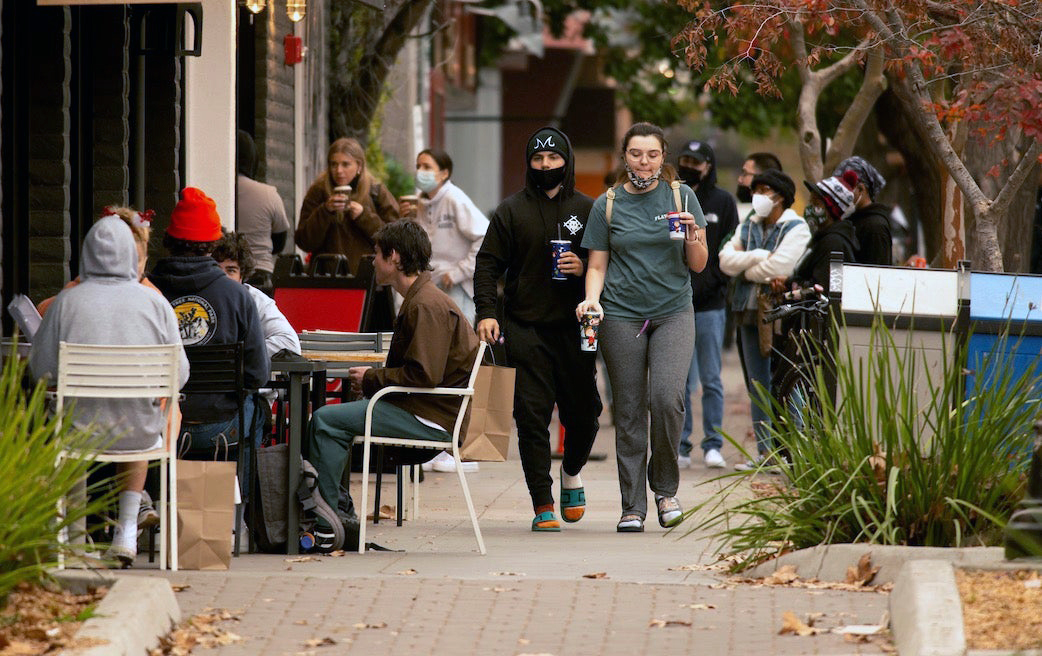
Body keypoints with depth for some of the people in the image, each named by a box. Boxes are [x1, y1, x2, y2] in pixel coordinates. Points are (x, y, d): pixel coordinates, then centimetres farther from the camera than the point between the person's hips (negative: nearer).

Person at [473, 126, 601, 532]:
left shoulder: (587, 209, 8)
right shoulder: (512, 211, 6)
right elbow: (488, 263, 4)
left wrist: (584, 267, -10)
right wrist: (485, 311, -9)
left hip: (574, 329, 1)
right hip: (525, 328, -1)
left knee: (583, 413, 6)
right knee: (532, 417, -6)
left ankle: (572, 471, 37)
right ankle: (543, 506, -3)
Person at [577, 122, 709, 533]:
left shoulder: (681, 196, 6)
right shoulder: (607, 205, 6)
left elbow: (698, 265, 7)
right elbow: (597, 265, 9)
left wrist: (692, 236, -13)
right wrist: (592, 299, -10)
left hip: (673, 312, -1)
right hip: (622, 315, 1)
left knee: (666, 398, -18)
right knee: (629, 411, 1)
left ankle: (665, 486, 3)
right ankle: (632, 506, 8)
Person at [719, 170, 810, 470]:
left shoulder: (796, 228, -4)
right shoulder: (748, 227, 17)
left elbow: (778, 268, -17)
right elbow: (726, 259, 4)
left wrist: (746, 269, -2)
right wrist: (757, 257, -11)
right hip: (751, 311, 7)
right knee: (757, 386, 8)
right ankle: (764, 451, 13)